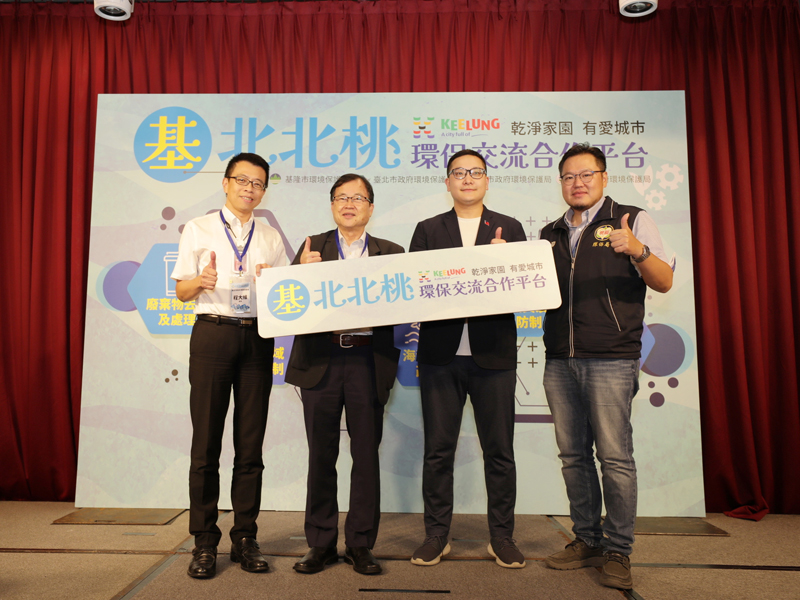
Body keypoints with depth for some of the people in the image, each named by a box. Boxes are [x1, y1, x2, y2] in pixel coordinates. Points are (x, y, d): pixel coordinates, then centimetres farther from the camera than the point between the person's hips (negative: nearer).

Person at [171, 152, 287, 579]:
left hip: (257, 337, 2)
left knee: (251, 444, 5)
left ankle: (245, 539, 17)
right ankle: (204, 542, 14)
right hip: (212, 333, -2)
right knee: (206, 443, 1)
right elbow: (181, 291, 6)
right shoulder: (199, 229, 9)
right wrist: (201, 281, -16)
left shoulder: (271, 238, 15)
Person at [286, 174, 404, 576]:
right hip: (320, 360, 1)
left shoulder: (390, 253, 9)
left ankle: (360, 544, 22)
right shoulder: (312, 247, 11)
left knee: (366, 454, 6)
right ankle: (321, 544, 24)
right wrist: (303, 271, -14)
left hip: (368, 361, 0)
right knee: (321, 455, 9)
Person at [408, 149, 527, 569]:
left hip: (493, 354, 0)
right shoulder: (428, 230, 11)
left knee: (499, 451, 8)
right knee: (438, 450, 8)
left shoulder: (510, 229, 10)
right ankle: (436, 535, 23)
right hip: (441, 353, 0)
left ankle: (502, 537, 24)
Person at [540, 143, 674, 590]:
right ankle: (588, 541, 23)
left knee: (615, 456, -3)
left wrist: (638, 251, -23)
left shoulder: (631, 220, 3)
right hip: (560, 360, 5)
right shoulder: (551, 234, 17)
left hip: (612, 359, -5)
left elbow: (664, 282, -4)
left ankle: (618, 553, 11)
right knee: (573, 455, 9)